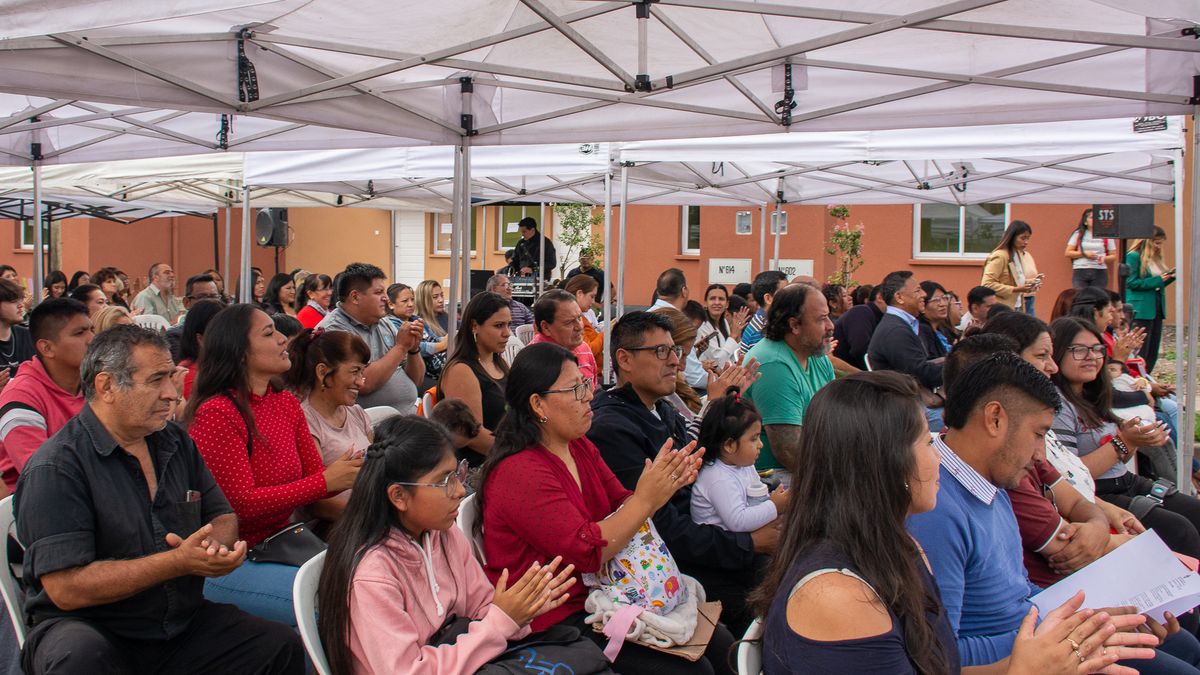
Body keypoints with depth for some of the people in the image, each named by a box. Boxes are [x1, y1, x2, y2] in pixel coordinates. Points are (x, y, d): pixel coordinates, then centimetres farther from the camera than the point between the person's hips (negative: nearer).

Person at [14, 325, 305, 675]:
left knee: (283, 647, -15)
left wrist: (212, 544, -12)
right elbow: (66, 588, -20)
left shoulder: (176, 443, 8)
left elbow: (223, 518, 14)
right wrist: (180, 562, -25)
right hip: (90, 628, -4)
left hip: (183, 621, 5)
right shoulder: (55, 468, -14)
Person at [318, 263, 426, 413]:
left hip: (410, 413, 7)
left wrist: (413, 349, -3)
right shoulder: (332, 330, -8)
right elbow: (364, 384, -20)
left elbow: (416, 380, 16)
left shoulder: (384, 324, 13)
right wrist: (400, 347, -12)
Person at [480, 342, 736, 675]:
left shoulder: (580, 446, 8)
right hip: (556, 621, -9)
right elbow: (586, 551, -25)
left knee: (721, 645, -1)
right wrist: (646, 500, -24)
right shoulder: (520, 474, -21)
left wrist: (664, 483, -10)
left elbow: (621, 508, 7)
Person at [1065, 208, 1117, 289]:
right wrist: (1084, 254, -8)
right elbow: (1067, 253, 4)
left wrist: (1104, 258, -11)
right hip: (1080, 272, -1)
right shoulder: (1078, 234, 8)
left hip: (1099, 272, 1)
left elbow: (1113, 256, 10)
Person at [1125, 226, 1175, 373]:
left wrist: (1170, 277, 3)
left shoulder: (1156, 258, 14)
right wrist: (1158, 280, -16)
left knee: (1153, 351, 9)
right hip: (1141, 310, -8)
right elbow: (1131, 282, -14)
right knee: (1140, 352, -6)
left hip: (1156, 308, 8)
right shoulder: (1133, 257, -9)